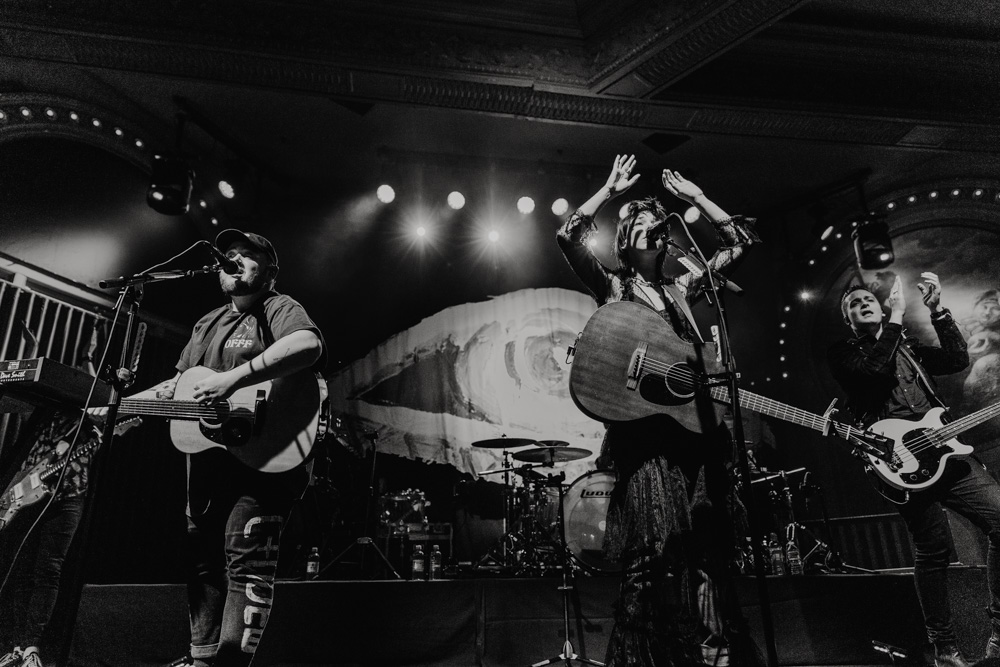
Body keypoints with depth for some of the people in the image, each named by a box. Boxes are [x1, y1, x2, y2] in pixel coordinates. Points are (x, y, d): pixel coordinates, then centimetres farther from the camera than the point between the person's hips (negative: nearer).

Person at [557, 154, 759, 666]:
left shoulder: (682, 288, 21)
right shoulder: (612, 288, 10)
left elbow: (740, 240, 23)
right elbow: (568, 237, -4)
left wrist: (694, 196, 21)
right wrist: (610, 190, 2)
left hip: (694, 420, 4)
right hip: (643, 424, -4)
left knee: (708, 551, 5)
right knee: (653, 553, -11)